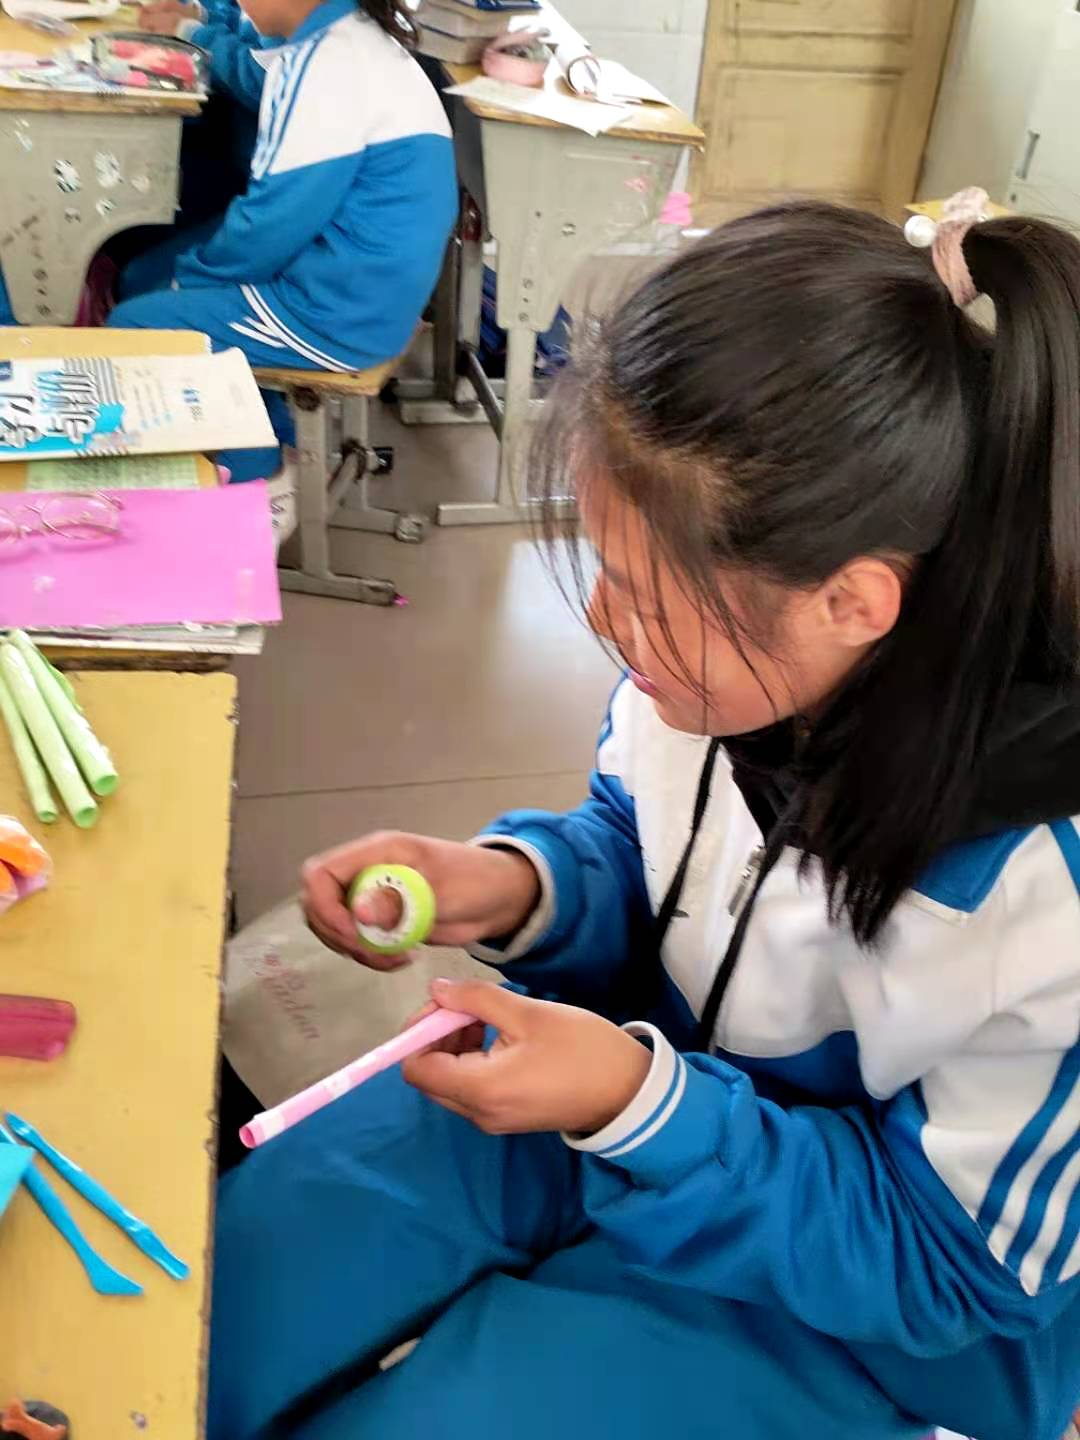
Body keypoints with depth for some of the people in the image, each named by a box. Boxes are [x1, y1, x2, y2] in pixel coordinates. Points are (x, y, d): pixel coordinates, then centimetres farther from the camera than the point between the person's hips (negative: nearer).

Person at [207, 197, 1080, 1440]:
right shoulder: (737, 642, -20)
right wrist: (522, 887, -22)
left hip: (863, 1308, -3)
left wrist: (639, 1103, -31)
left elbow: (948, 1258, -18)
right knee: (223, 1280, -1)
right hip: (640, 1079, 4)